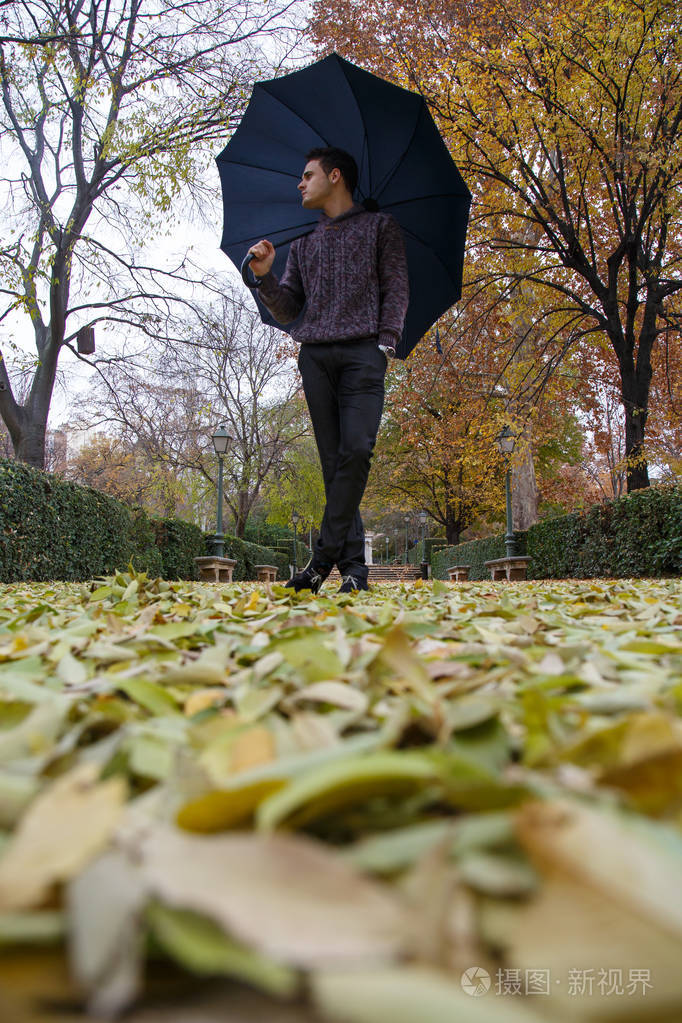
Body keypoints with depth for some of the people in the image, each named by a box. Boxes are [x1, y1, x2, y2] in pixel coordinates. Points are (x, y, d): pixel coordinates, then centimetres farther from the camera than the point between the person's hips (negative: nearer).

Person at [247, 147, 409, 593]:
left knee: (356, 449, -21)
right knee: (332, 458, -5)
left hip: (362, 351, -4)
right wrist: (265, 275, 3)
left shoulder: (380, 227, 17)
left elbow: (397, 289, 6)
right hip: (315, 355, 4)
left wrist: (385, 344, -8)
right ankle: (353, 565, -4)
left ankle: (323, 559, -16)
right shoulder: (304, 244, 28)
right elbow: (288, 309, 21)